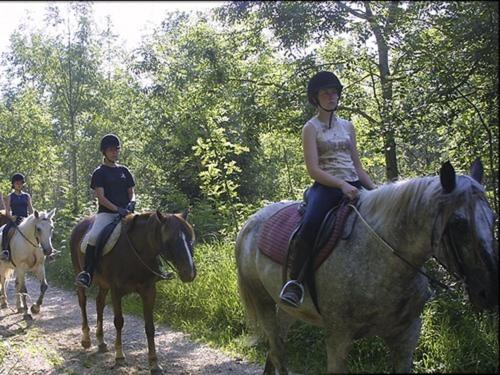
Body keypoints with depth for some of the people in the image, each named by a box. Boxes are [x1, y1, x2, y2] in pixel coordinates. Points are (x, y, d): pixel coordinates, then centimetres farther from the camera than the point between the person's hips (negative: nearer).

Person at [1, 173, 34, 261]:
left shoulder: (27, 196, 15)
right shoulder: (10, 197, 10)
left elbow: (31, 210, 11)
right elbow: (7, 211, 3)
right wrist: (11, 217, -17)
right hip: (14, 220, -2)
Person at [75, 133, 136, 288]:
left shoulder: (124, 171, 18)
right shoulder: (99, 172, 4)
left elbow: (131, 192, 18)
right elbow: (100, 197, -6)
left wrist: (131, 203, -6)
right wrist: (117, 209, -20)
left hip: (125, 213, 4)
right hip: (106, 213, -4)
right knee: (93, 236, -31)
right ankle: (87, 272, -20)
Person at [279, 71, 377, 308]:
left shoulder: (347, 126, 20)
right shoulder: (311, 128, 4)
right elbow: (313, 170, -7)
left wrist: (375, 189, 7)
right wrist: (341, 184, -20)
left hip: (353, 185, 6)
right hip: (326, 186, -5)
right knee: (310, 224, -34)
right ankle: (294, 281, -23)